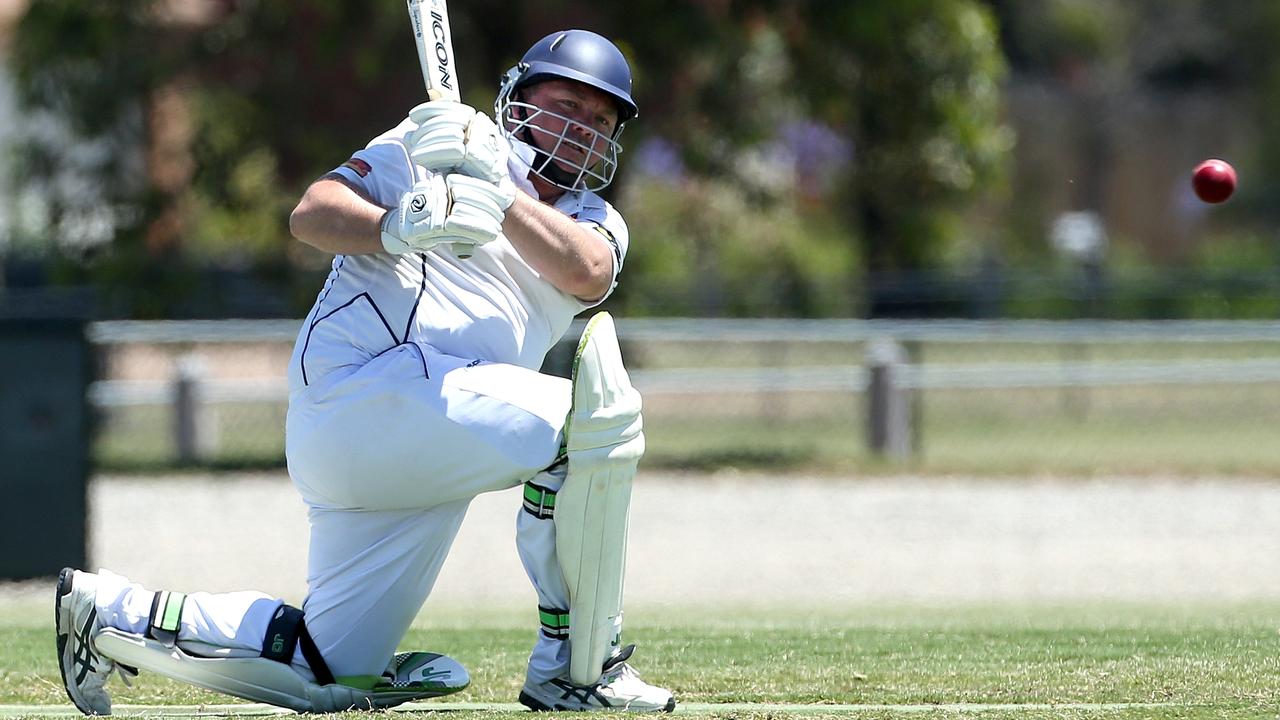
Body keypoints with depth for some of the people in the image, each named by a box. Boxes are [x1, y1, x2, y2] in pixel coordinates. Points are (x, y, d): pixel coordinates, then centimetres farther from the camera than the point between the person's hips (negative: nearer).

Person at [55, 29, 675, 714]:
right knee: (596, 414, -24)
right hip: (363, 380, -8)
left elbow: (585, 272, -6)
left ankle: (108, 611, 21)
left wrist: (494, 193, -20)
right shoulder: (432, 141, 6)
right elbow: (310, 214, -5)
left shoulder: (595, 222, 19)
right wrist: (398, 225, -24)